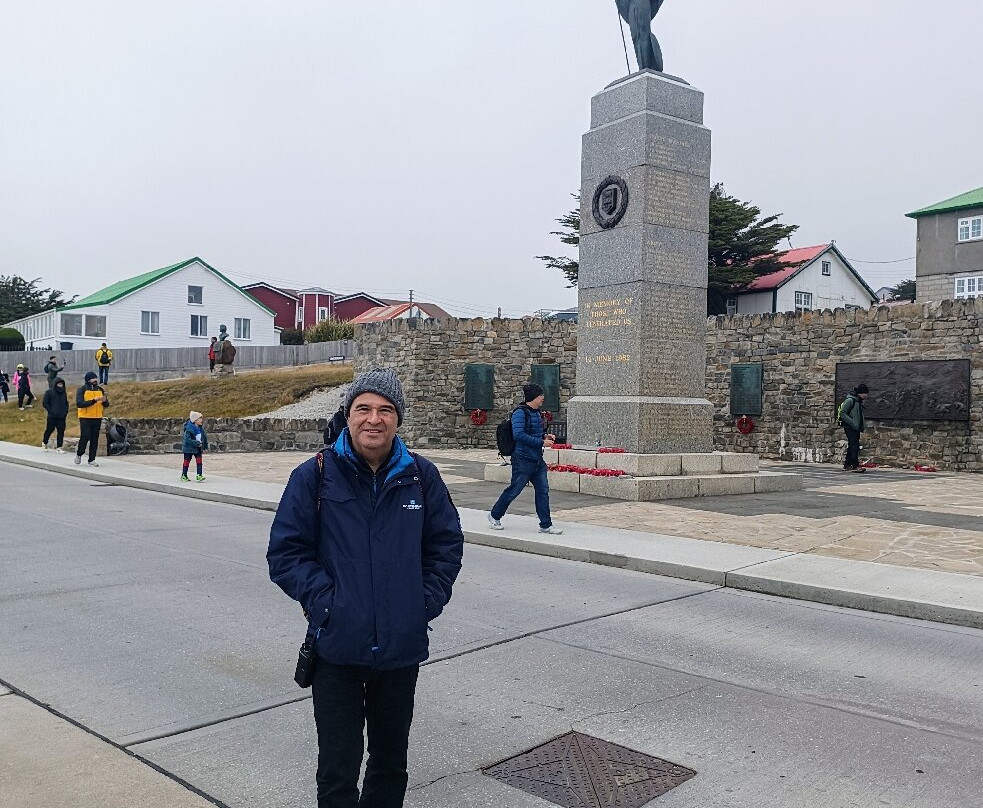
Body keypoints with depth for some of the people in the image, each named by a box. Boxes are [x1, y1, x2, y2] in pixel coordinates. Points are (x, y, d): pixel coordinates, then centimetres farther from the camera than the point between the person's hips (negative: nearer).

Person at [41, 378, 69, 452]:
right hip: (52, 416, -4)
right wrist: (51, 411, -11)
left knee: (61, 431, -1)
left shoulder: (64, 393, 12)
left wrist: (65, 411, 8)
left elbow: (66, 403, 23)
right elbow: (44, 403, -4)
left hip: (62, 416, 4)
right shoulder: (49, 392, -4)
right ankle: (44, 442, 27)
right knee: (49, 430, 4)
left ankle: (59, 446, 4)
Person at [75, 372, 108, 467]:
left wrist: (104, 401, -13)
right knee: (85, 437, -9)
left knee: (94, 439, 3)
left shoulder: (100, 390, 10)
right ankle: (79, 453, 17)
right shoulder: (81, 390, -4)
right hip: (85, 418, -4)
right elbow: (79, 403, -17)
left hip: (97, 418, 4)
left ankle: (91, 460, 8)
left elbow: (106, 404, 11)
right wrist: (94, 400, -24)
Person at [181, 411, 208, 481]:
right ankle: (184, 476, 20)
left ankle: (199, 475, -6)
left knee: (199, 460, -4)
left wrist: (205, 445, 8)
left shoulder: (201, 428, 2)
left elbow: (204, 437, 14)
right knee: (187, 461, 7)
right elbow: (187, 439, -26)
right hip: (189, 448, -6)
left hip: (198, 448, 6)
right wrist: (197, 443, -28)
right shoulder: (189, 429, -21)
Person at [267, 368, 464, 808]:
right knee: (338, 770, 7)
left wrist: (427, 602, -3)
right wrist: (326, 599, -14)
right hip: (338, 647, -2)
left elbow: (447, 545, 8)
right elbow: (285, 552, -5)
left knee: (391, 761, 21)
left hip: (403, 647, 3)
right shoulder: (315, 475, -7)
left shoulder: (421, 475, -1)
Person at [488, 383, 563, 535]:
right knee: (514, 490, 2)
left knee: (543, 490, 4)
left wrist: (545, 436, 5)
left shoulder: (537, 413, 12)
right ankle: (495, 516, 22)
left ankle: (546, 525, 9)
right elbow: (519, 434, -25)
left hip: (538, 460, 8)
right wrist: (541, 442, -24)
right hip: (523, 459, -8)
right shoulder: (520, 412, -15)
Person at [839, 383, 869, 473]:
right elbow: (842, 413, -16)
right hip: (849, 427, -9)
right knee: (854, 445, -14)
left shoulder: (860, 401, 15)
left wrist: (863, 425, 10)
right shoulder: (850, 400, -12)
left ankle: (847, 465, 15)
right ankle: (855, 465, -16)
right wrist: (853, 423, -20)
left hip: (856, 428, 9)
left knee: (852, 446, 10)